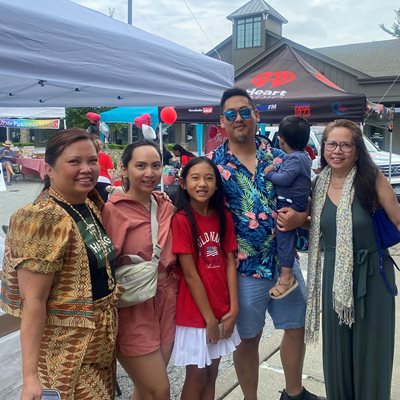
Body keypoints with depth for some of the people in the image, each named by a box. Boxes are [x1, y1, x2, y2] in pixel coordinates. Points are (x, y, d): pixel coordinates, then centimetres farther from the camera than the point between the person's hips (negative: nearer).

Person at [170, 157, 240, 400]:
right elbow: (190, 274, -16)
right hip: (194, 313, -5)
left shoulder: (224, 217, 2)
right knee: (197, 376, 9)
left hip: (222, 312, 5)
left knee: (212, 374, 18)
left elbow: (230, 263, 1)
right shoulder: (181, 220, -15)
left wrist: (233, 308, -5)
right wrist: (208, 318, -13)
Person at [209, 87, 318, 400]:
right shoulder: (212, 163, -6)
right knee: (248, 338, 12)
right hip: (243, 267, -3)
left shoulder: (279, 157, 2)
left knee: (297, 328, 18)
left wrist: (300, 217, -15)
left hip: (285, 260, 4)